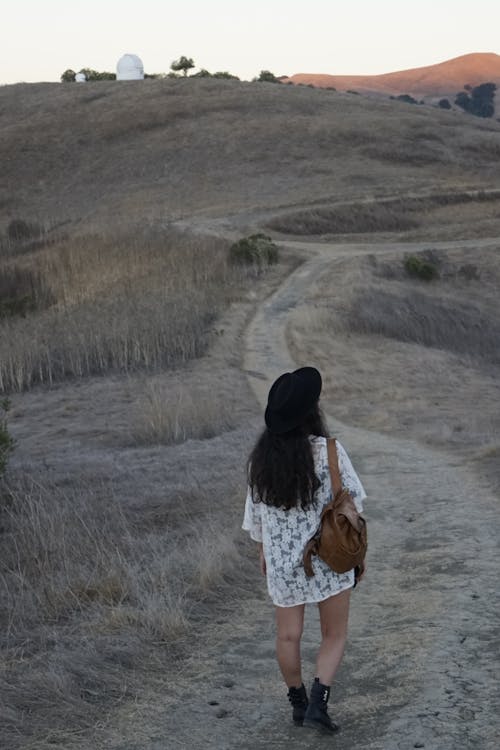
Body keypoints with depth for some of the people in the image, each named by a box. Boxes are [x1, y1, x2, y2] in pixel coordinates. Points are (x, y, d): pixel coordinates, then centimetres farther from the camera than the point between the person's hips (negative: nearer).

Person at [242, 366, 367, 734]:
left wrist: (263, 550, 20)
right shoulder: (328, 451, -17)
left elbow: (256, 508, 4)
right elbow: (353, 502, -10)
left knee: (288, 635, 17)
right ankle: (318, 704, -2)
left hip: (282, 559, 3)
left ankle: (298, 702, 29)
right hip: (329, 556, -3)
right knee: (335, 635, 11)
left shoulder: (262, 455, -6)